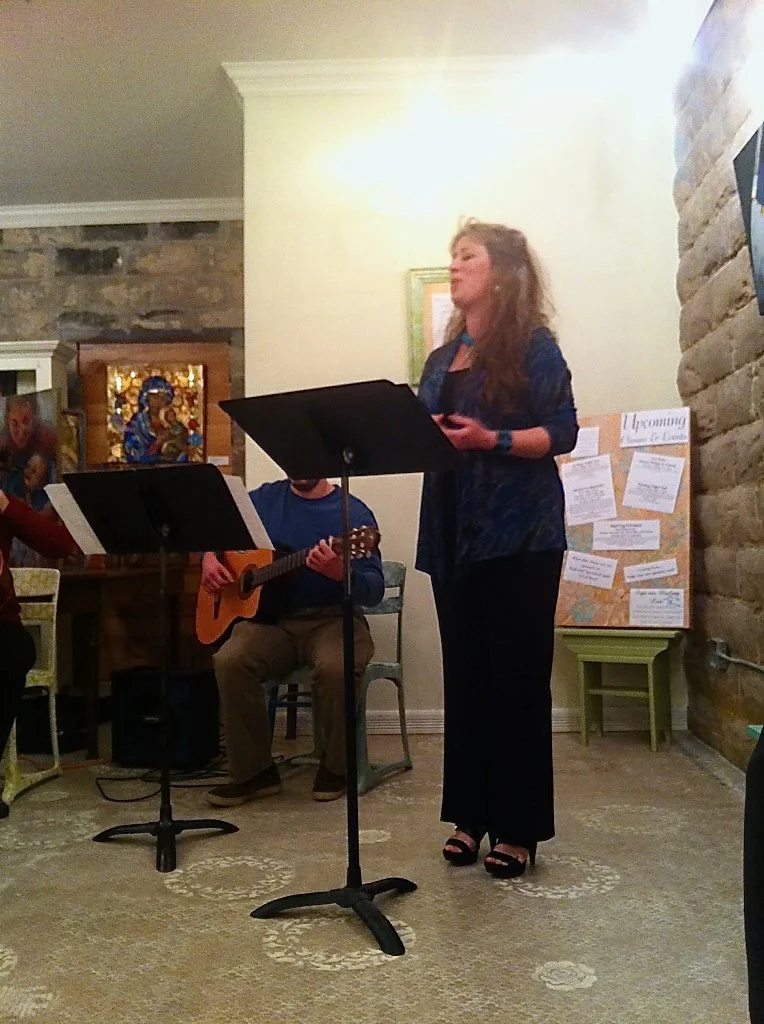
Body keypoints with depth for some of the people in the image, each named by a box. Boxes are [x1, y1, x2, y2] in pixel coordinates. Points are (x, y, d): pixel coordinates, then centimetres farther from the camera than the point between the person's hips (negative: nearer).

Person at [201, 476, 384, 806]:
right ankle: (254, 771, -7)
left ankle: (335, 766, -5)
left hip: (331, 617, -3)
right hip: (273, 618, 3)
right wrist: (209, 558, 2)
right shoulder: (265, 500, 10)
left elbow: (374, 591, -11)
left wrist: (340, 572, -32)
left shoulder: (352, 513, -4)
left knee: (335, 667, -35)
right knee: (230, 660, -26)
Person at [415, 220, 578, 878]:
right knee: (465, 678, 9)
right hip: (453, 536, 7)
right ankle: (472, 815, 19)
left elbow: (563, 432, -9)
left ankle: (519, 828, 8)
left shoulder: (532, 345, -3)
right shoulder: (441, 360, 17)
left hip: (518, 535, -6)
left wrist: (490, 440, -21)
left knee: (517, 679, -1)